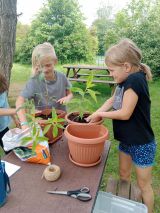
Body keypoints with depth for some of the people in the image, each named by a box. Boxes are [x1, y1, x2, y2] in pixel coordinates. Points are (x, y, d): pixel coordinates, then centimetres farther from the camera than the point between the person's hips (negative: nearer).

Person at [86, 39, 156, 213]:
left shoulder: (135, 80, -27)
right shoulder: (125, 80, -2)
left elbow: (125, 114, -27)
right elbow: (112, 100, 5)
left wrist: (100, 114, -13)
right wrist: (95, 114, -7)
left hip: (141, 144, -9)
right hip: (126, 140, 9)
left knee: (143, 184, 13)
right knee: (123, 174, 25)